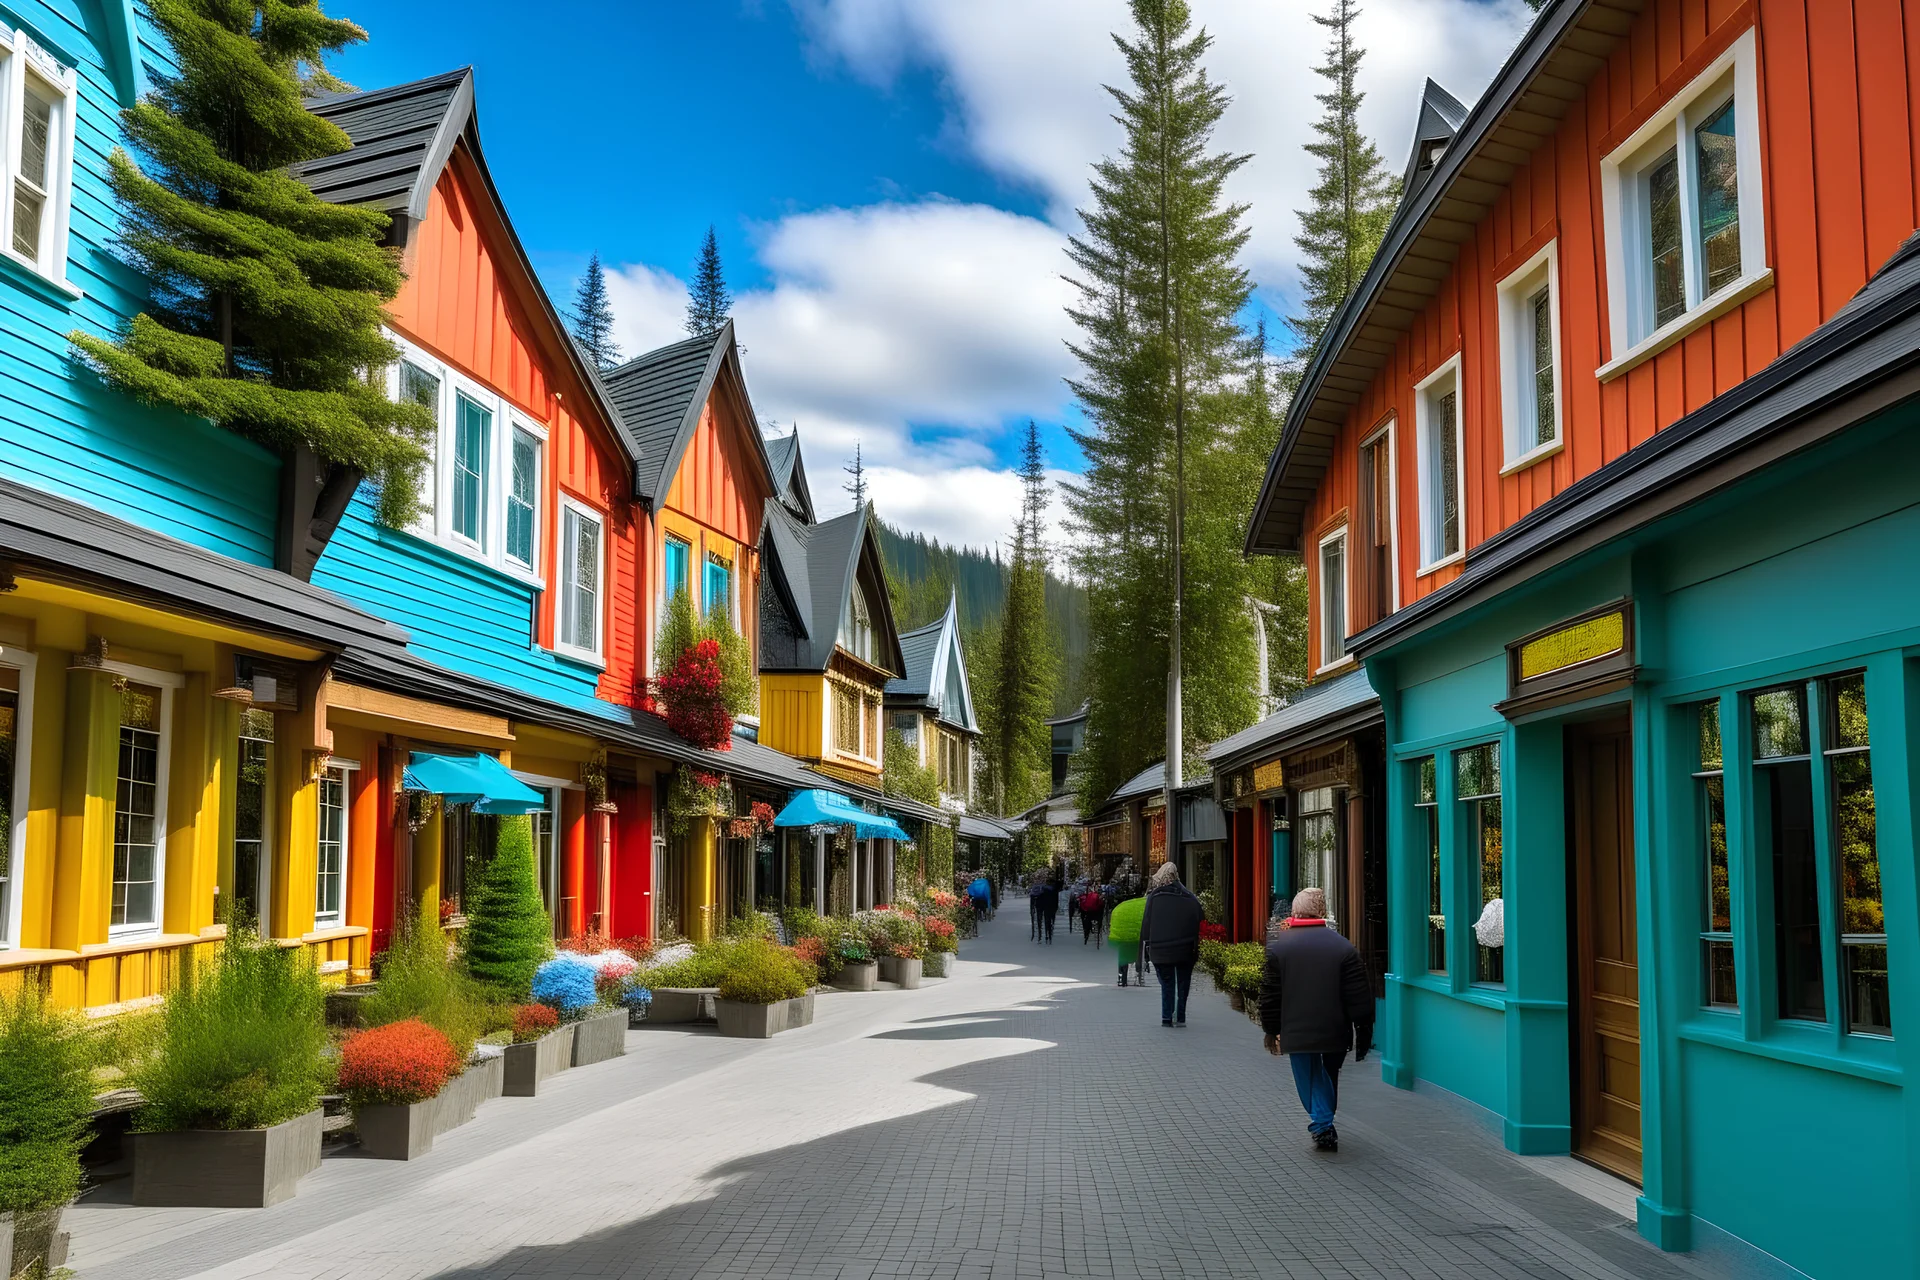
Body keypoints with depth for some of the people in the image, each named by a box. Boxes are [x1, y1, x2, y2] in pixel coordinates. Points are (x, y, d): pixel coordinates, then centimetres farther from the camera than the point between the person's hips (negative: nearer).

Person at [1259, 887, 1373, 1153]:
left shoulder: (1278, 946, -5)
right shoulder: (1343, 947, -7)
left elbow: (1270, 995, -1)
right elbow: (1359, 998, -5)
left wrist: (1271, 1031, 9)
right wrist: (1364, 1033, 3)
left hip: (1297, 1031, -1)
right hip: (1335, 1031, 1)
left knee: (1309, 1080, 10)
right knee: (1329, 1075, 20)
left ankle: (1323, 1125, -5)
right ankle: (1325, 1125, 28)